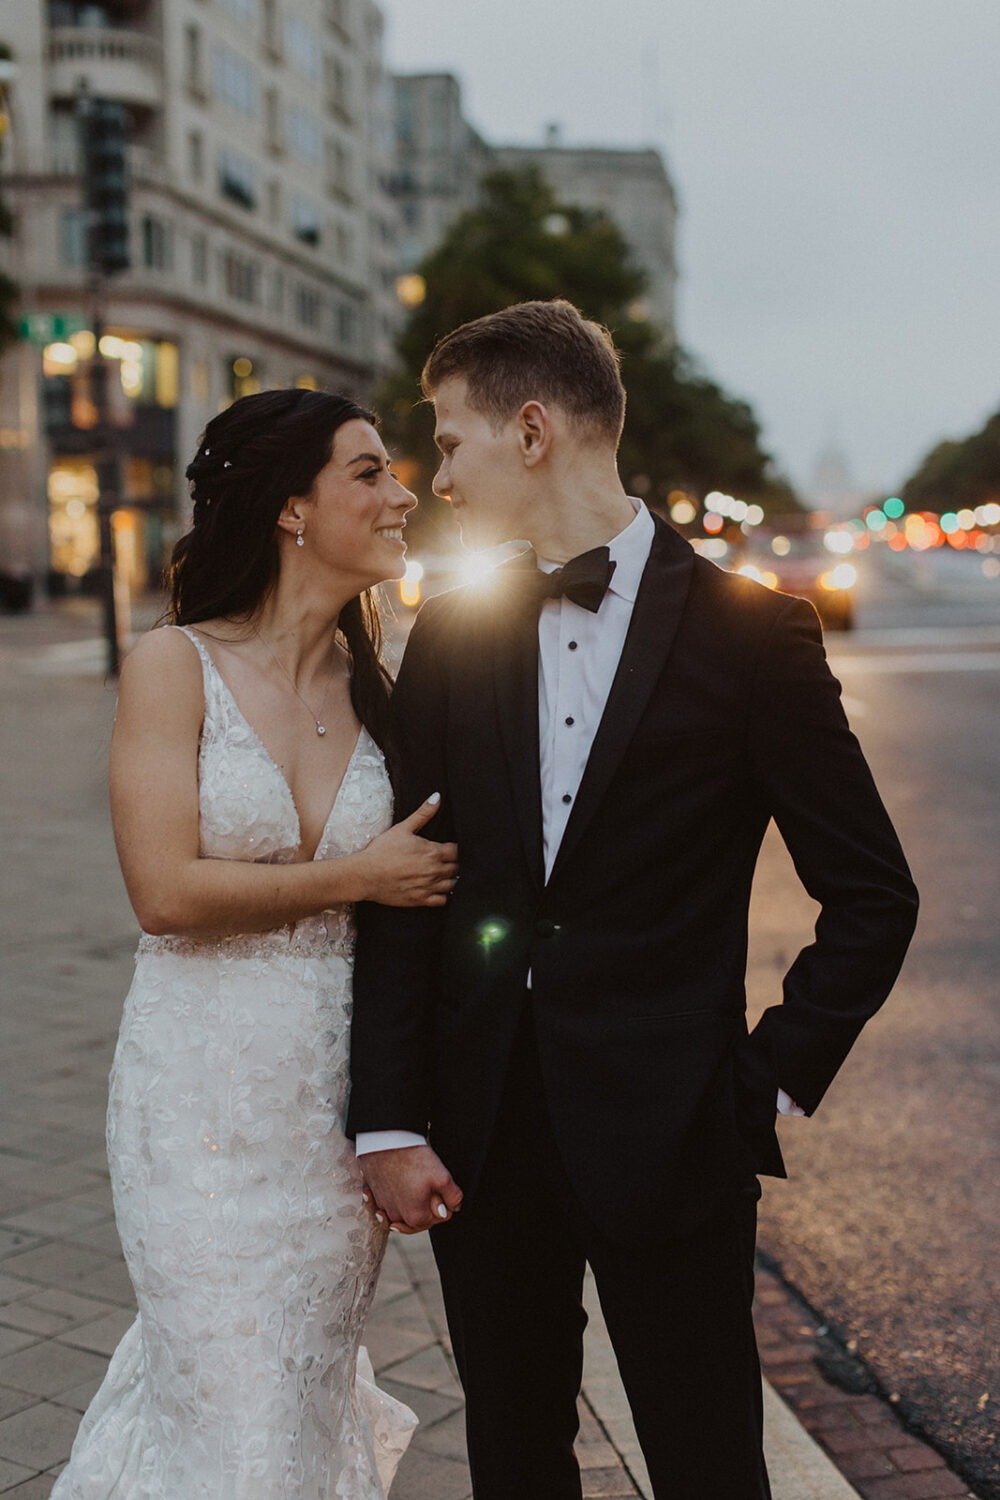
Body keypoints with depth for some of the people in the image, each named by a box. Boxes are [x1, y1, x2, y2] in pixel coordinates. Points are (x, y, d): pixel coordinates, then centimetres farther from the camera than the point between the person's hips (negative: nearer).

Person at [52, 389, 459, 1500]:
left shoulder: (374, 686, 4)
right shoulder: (174, 667, -9)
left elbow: (420, 883, 9)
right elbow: (165, 892, -16)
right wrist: (358, 876, -11)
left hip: (342, 1089, 4)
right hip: (207, 1085, -4)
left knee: (317, 1374, 19)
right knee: (234, 1409, 5)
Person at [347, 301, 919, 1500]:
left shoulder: (747, 632, -7)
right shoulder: (452, 636, 3)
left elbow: (872, 895, -2)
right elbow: (403, 889, 3)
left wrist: (773, 1082, -5)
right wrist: (387, 1121, -2)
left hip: (667, 1133, -3)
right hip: (484, 1132, 4)